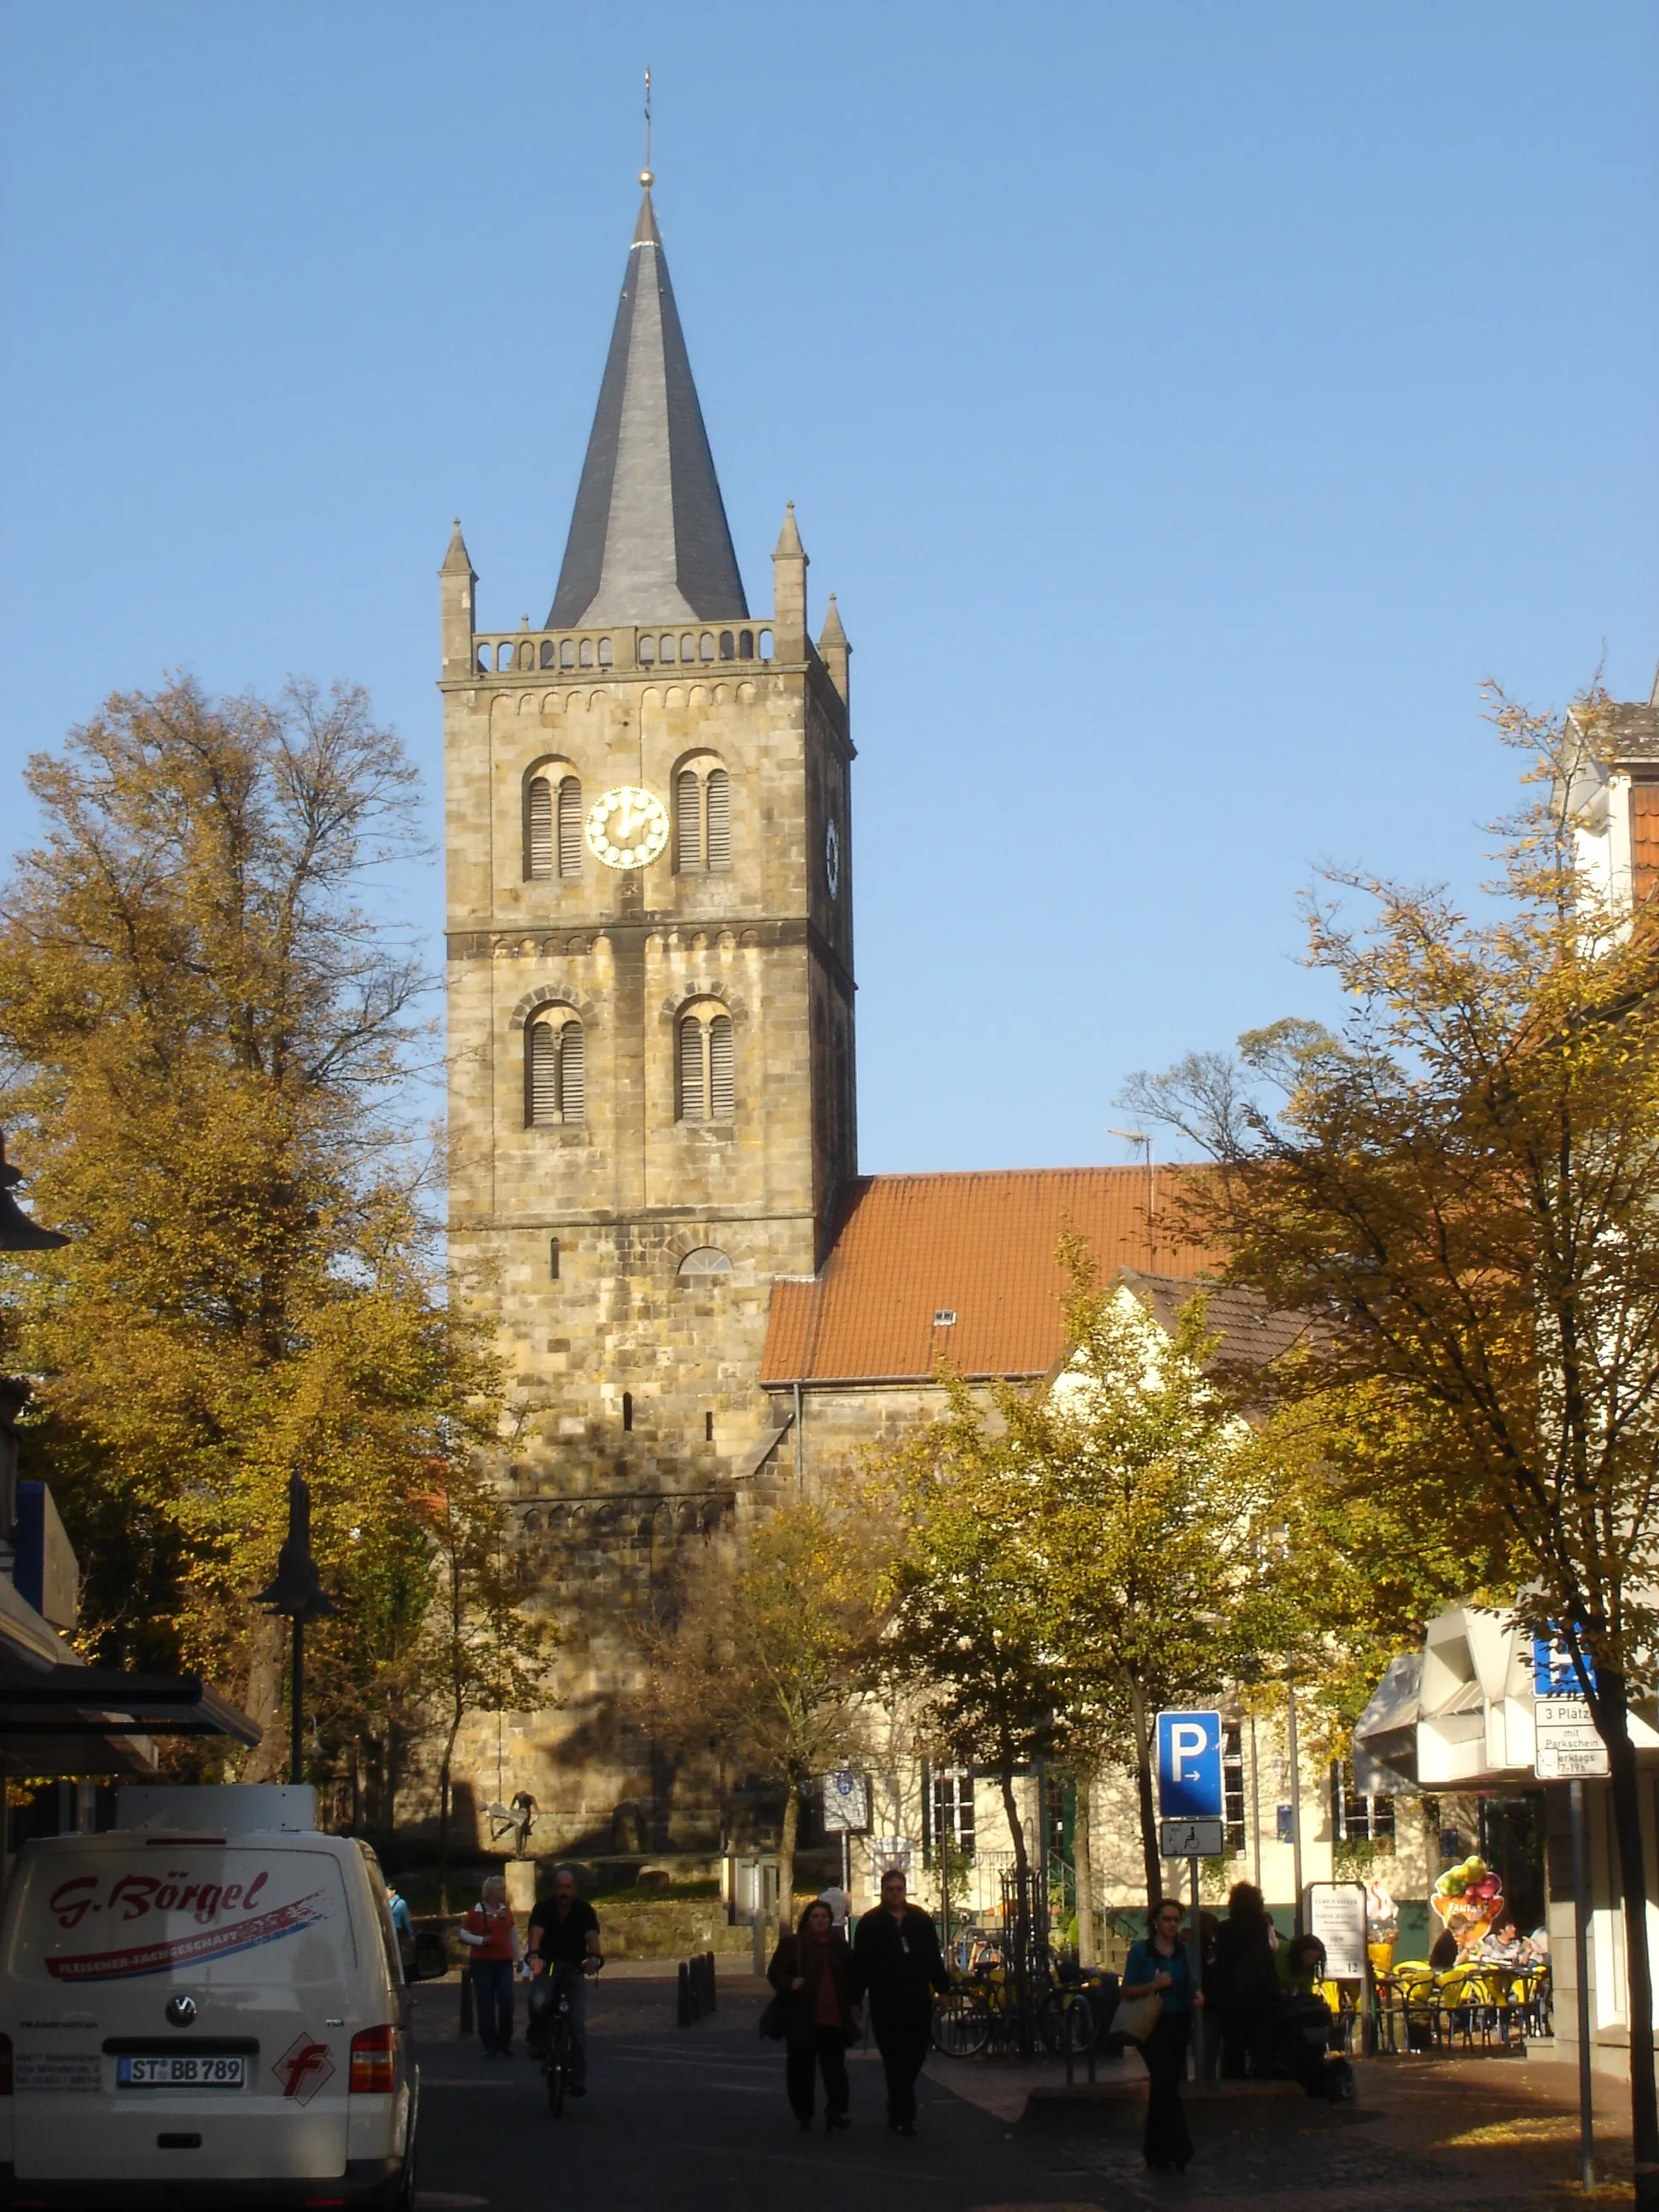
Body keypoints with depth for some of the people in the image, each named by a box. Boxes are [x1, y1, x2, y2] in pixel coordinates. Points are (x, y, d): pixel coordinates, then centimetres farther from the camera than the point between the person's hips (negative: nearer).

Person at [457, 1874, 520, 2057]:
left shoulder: (505, 1910, 8)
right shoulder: (476, 1912, -4)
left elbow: (513, 1933, 18)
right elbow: (463, 1934, 0)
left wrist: (517, 1957, 20)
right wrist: (480, 1940, -15)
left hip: (504, 1962, 3)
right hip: (482, 1963, -3)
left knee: (506, 2001, -6)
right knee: (486, 2006, -1)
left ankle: (505, 2041, 10)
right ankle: (490, 2045, 7)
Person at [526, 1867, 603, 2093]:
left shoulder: (584, 1910, -10)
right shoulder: (544, 1908, -10)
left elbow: (592, 1935, -26)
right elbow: (536, 1932, -28)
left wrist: (594, 1957, -48)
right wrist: (534, 1955, -49)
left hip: (574, 1968, 0)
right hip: (548, 1965, 0)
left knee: (577, 2023, -11)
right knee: (537, 2002, -31)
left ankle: (578, 2078, -5)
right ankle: (539, 2039, 0)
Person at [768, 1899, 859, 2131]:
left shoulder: (839, 1945, 13)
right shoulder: (791, 1944, 1)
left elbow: (850, 1977, 22)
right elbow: (775, 1973, -1)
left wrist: (852, 2004, 11)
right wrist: (790, 1984, -22)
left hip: (834, 2018, 2)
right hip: (802, 2019, -2)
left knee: (835, 2068, -5)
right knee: (801, 2069, 3)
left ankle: (836, 2111, -2)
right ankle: (804, 2117, 12)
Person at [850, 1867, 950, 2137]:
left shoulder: (921, 1920, 10)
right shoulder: (871, 1923, 0)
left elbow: (934, 1959, 13)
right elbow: (860, 1964, -2)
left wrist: (942, 1988, 9)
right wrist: (855, 2000, -5)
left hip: (918, 1998, 4)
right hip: (886, 2001, -4)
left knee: (916, 2054, 8)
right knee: (896, 2059, -6)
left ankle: (897, 2107, 28)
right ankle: (904, 2117, -5)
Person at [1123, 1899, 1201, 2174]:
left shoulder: (1184, 1952, 11)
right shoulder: (1140, 1952, -3)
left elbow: (1193, 1985, 16)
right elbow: (1127, 1990, -4)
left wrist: (1198, 1997, -6)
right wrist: (1153, 1985, -20)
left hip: (1179, 2025, 5)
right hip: (1152, 2025, -5)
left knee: (1163, 2088, 9)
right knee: (1166, 2082, -18)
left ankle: (1155, 2154, 17)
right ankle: (1178, 2151, -20)